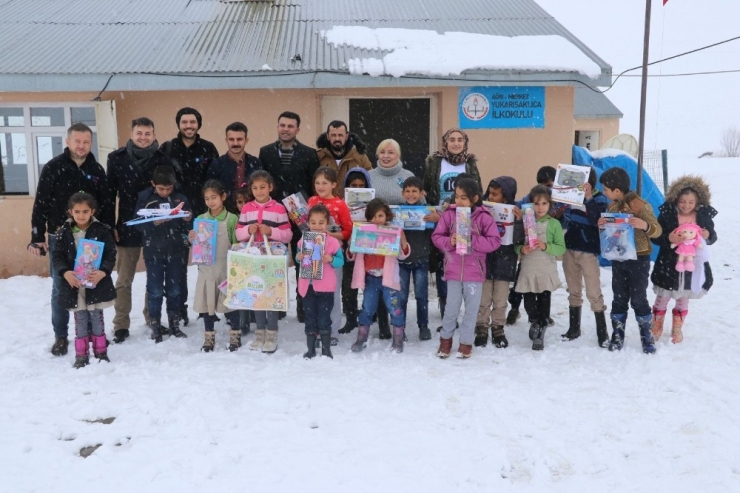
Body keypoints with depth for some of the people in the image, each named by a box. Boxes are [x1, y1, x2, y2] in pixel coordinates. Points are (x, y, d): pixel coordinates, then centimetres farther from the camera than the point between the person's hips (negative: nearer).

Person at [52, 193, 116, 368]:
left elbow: (111, 254, -6)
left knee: (97, 319, 10)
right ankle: (81, 355, 20)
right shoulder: (64, 232, -1)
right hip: (74, 285, 1)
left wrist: (103, 272, -22)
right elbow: (57, 256, -1)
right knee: (80, 321, 10)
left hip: (97, 284, -1)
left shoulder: (102, 230, -6)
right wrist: (65, 272, -18)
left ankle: (101, 351, 24)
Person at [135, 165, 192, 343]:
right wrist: (155, 222, -25)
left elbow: (189, 223, 7)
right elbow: (139, 224, -10)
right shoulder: (144, 198, -3)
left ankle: (174, 324, 24)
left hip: (176, 251, 2)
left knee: (175, 289, 11)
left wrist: (188, 219, -15)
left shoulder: (180, 198, 1)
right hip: (154, 252, -2)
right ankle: (155, 325, 18)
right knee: (155, 290, 6)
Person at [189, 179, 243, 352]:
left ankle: (235, 335, 20)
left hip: (227, 269, -3)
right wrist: (192, 240, -11)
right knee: (206, 303, 10)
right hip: (206, 269, 3)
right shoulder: (200, 219, 4)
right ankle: (209, 337, 24)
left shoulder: (232, 219, -5)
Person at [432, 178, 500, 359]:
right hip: (453, 269, 1)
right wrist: (449, 242, -17)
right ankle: (446, 337, 28)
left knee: (472, 308, 8)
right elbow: (436, 236, 3)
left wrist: (471, 240, -20)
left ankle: (466, 342, 24)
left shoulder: (484, 217, -6)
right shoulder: (449, 214, -1)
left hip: (474, 271, 0)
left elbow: (495, 241, -10)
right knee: (452, 308, 7)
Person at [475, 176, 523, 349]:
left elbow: (518, 239, -13)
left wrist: (518, 221, -25)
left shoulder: (515, 212, -6)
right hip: (485, 260, 0)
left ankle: (498, 329, 26)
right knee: (483, 299, 9)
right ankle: (481, 328, 22)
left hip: (504, 262, 0)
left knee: (500, 300, 12)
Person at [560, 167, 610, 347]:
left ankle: (602, 332, 7)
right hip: (569, 249, 5)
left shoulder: (599, 199, -5)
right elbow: (563, 219, 14)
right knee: (574, 291, 12)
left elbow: (597, 220, -21)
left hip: (588, 251, -4)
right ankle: (574, 328, 21)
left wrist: (588, 198, -27)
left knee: (594, 293, -3)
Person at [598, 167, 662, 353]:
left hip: (639, 259, -6)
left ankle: (647, 336, 16)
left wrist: (645, 225, -38)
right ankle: (617, 335, 19)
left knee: (638, 299, 1)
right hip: (618, 259, 6)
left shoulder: (640, 205, -16)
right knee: (619, 298, 10)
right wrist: (602, 226, -8)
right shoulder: (612, 206, 6)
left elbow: (657, 231, -16)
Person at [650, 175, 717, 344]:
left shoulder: (704, 215, -7)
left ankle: (677, 329, 38)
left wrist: (708, 235, -19)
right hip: (668, 265, -2)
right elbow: (654, 237, -11)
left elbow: (713, 237, 4)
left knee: (683, 299, 19)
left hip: (692, 265, 2)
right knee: (662, 299, 12)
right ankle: (656, 328, 34)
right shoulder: (667, 214, -14)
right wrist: (668, 238, -30)